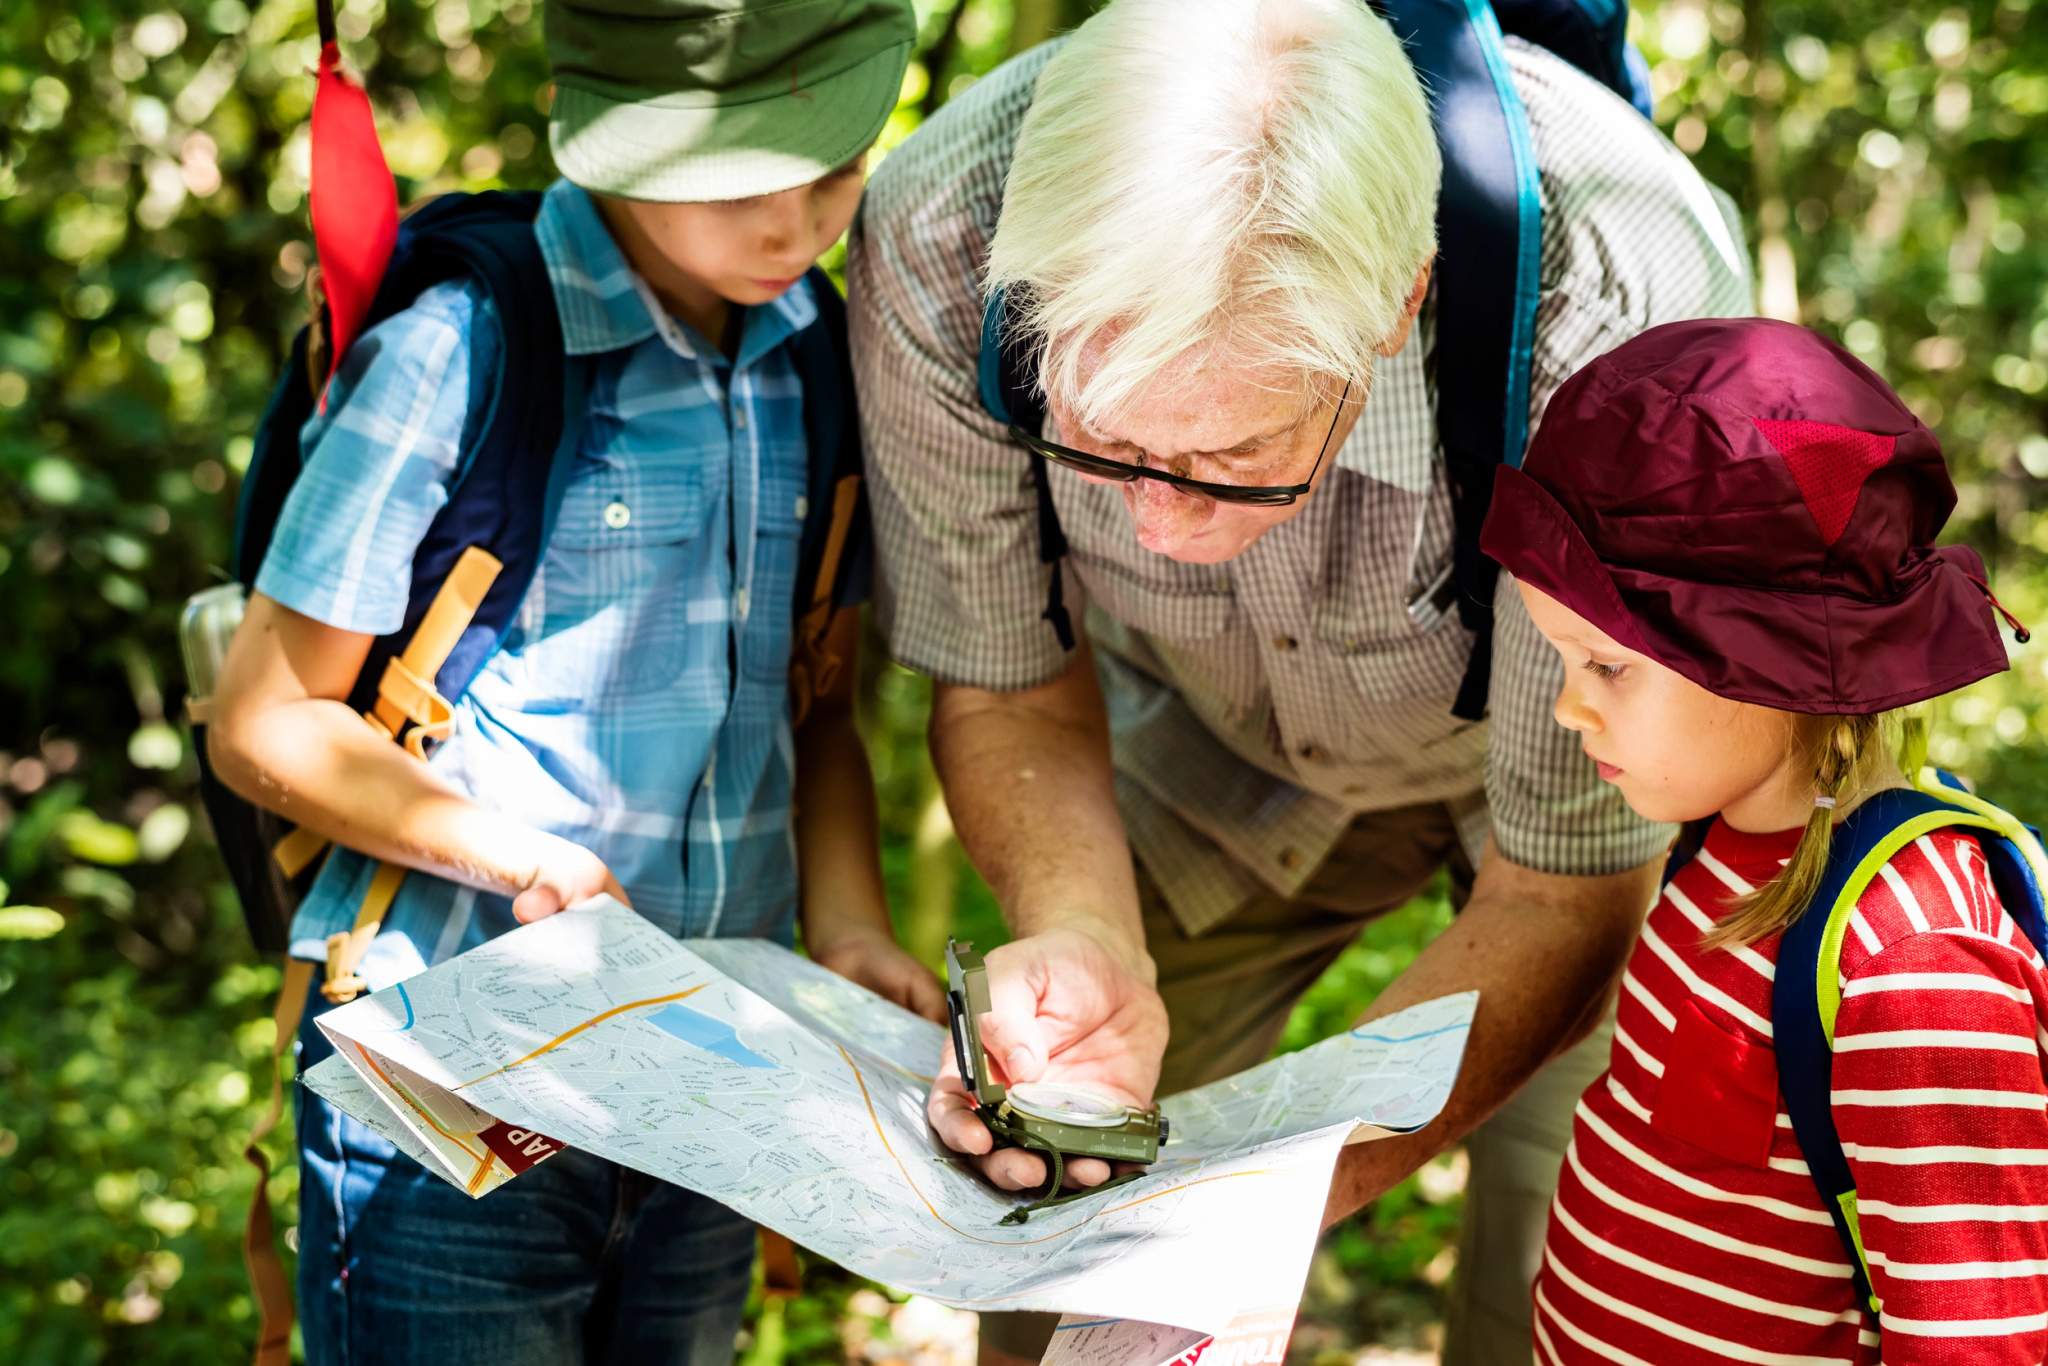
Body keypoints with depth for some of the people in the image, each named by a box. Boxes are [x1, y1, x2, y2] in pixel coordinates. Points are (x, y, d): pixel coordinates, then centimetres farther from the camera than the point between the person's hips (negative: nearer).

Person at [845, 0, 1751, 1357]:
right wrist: (1086, 941, -36)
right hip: (1216, 739, 2)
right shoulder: (941, 243, -34)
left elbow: (1567, 893, -28)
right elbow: (1005, 685, -16)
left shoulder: (1618, 321, -41)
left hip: (1593, 749, -2)